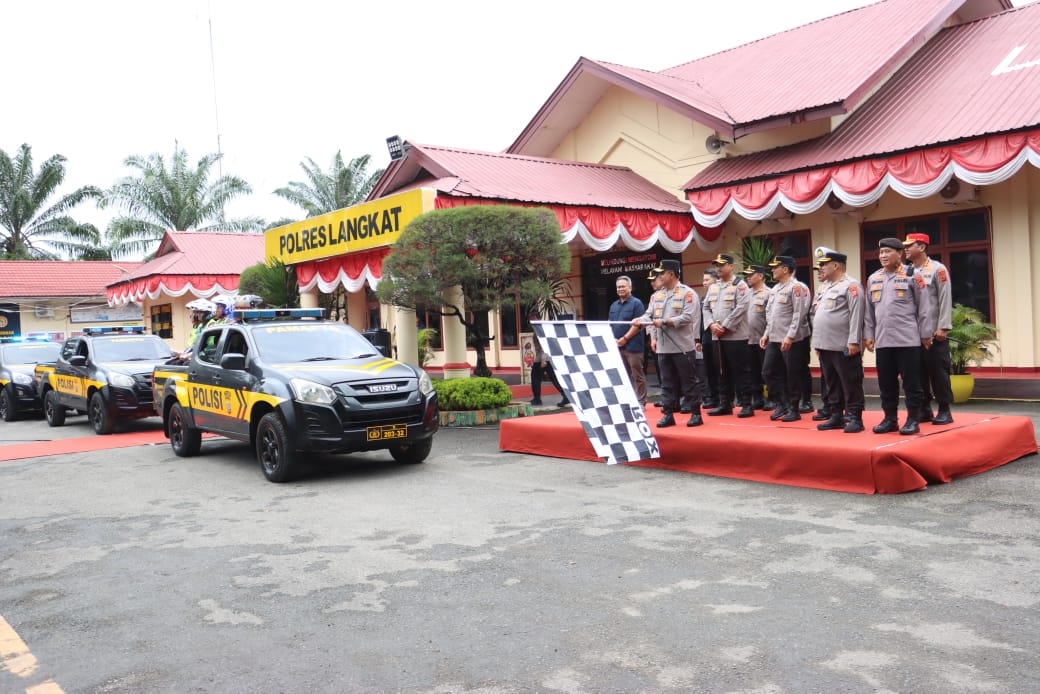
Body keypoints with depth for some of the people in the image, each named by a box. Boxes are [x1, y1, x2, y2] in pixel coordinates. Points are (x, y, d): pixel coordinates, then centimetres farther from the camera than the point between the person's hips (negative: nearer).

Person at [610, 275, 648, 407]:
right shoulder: (614, 305, 16)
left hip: (633, 346, -6)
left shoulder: (636, 303, -4)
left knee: (637, 375, -1)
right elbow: (611, 325, 18)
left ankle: (640, 402, 4)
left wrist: (625, 338, -14)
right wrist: (613, 339, 1)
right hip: (617, 346, 6)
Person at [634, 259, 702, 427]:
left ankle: (696, 414, 9)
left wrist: (664, 322, -18)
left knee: (688, 382, 1)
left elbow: (688, 317, -15)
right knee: (667, 382, 10)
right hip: (663, 348, 6)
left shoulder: (687, 293, -7)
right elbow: (649, 314, 9)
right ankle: (668, 414, 15)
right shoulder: (656, 295, 15)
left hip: (682, 347, -6)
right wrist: (640, 321, -14)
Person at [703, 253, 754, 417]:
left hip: (735, 336, -7)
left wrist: (725, 326, -15)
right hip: (716, 336, 7)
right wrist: (712, 324, -4)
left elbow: (741, 308, -14)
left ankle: (746, 405, 1)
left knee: (741, 371, -3)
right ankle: (725, 404, 18)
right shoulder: (713, 287, 17)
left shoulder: (740, 285, -4)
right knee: (723, 371, 11)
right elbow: (706, 308, 14)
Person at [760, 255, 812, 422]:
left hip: (792, 341, -9)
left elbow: (799, 315, -18)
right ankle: (782, 403, 19)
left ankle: (793, 409, 10)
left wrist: (789, 336, -22)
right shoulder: (775, 289, 16)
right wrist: (767, 334, 16)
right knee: (769, 372, 8)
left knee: (793, 376, 0)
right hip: (774, 339, 9)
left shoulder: (797, 287, -11)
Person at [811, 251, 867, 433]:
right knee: (831, 384, 12)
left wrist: (853, 341, -21)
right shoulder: (827, 288, 19)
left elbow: (856, 315, -16)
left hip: (844, 347, -9)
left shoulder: (850, 286, -8)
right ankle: (836, 416, 19)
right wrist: (818, 342, 18)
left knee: (850, 384, -3)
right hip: (826, 346, 9)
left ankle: (854, 418, 2)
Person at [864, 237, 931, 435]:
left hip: (908, 340, -5)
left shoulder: (911, 276, -2)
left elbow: (923, 307, -2)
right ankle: (890, 418, 19)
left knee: (911, 382, 1)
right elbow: (869, 311, 16)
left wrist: (925, 334, -3)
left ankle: (913, 419, 8)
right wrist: (868, 335, 11)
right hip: (883, 341, 5)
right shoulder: (873, 279, 12)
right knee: (886, 383, 9)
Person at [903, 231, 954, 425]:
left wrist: (942, 327, -14)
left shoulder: (937, 269, -2)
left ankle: (944, 410, 7)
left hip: (934, 334, -5)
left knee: (938, 372, -1)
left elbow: (945, 300, -7)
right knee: (918, 373, 7)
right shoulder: (906, 272, 12)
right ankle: (924, 409, 15)